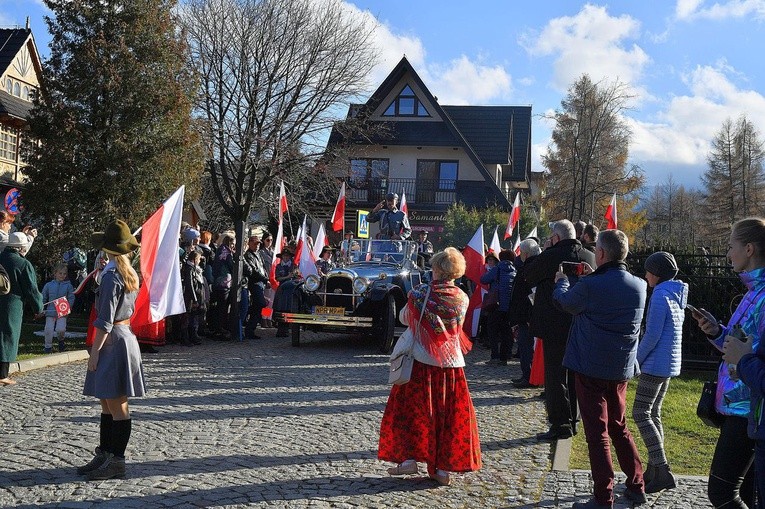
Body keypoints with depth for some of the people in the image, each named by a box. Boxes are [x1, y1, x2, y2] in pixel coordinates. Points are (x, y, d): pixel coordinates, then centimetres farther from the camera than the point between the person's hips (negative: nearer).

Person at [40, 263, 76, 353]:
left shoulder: (68, 286, 3)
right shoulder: (48, 285, 6)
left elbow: (71, 298, 0)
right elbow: (43, 299, 12)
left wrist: (67, 307, -16)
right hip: (50, 312, 1)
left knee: (60, 329, -14)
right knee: (49, 329, -7)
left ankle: (61, 340, 20)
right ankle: (48, 346, 14)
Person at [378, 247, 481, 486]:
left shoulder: (421, 293, -10)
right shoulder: (462, 298, -3)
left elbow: (404, 318, 5)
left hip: (422, 363, -2)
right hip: (451, 365, 2)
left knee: (412, 409, 12)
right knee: (449, 415, 10)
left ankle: (408, 459, 8)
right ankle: (443, 468, 11)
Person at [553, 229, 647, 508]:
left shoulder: (590, 286, -20)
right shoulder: (639, 286, -2)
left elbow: (566, 302, 1)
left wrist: (560, 281, 20)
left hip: (591, 369, -6)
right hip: (622, 368, 6)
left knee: (597, 432, 2)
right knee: (619, 426, 21)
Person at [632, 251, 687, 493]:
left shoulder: (660, 295, -16)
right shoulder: (677, 294, 13)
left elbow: (652, 335, -19)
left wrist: (635, 360, -8)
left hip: (655, 364, -10)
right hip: (670, 364, 10)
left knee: (641, 414, -7)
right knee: (653, 414, 14)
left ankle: (663, 471, -11)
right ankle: (654, 469, 16)